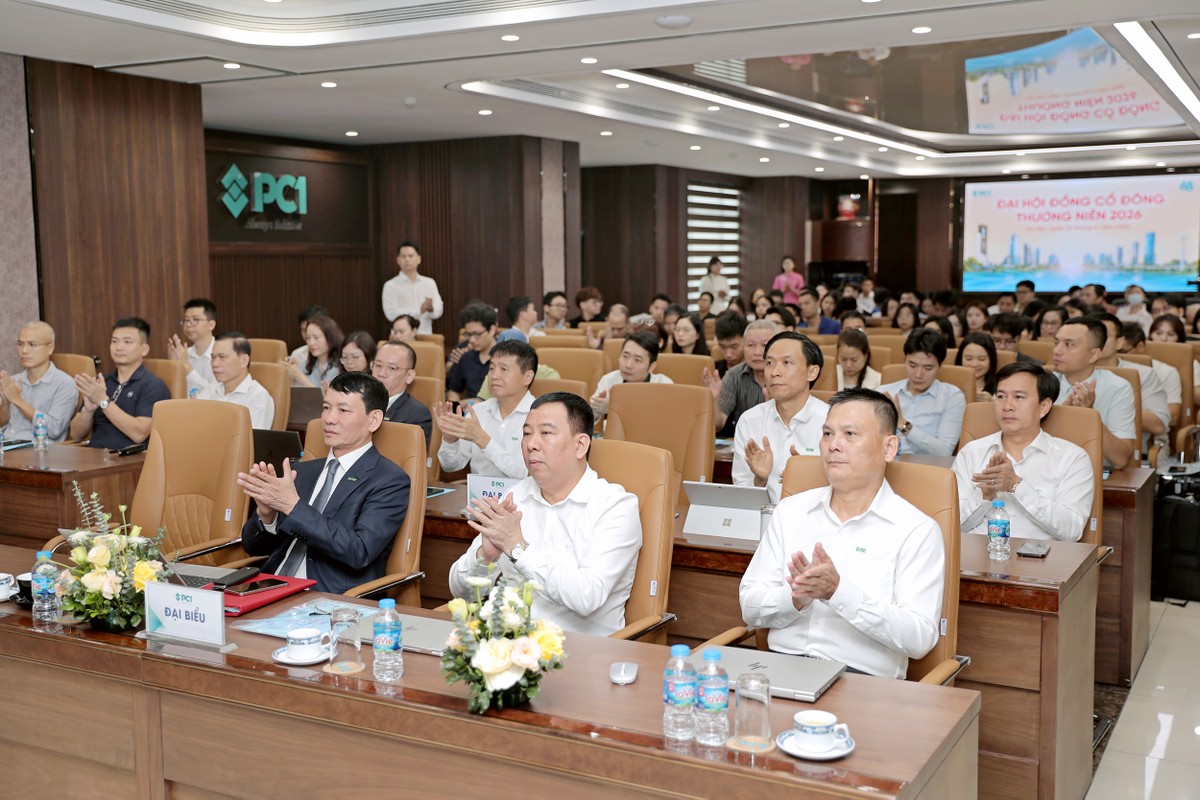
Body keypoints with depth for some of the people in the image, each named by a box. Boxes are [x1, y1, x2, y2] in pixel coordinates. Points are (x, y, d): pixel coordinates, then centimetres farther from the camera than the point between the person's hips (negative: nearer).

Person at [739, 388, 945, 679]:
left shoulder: (917, 531, 2)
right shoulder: (790, 510, 15)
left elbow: (920, 638, -8)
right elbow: (750, 607, 11)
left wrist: (839, 592, -19)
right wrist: (796, 598, -11)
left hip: (860, 676, -2)